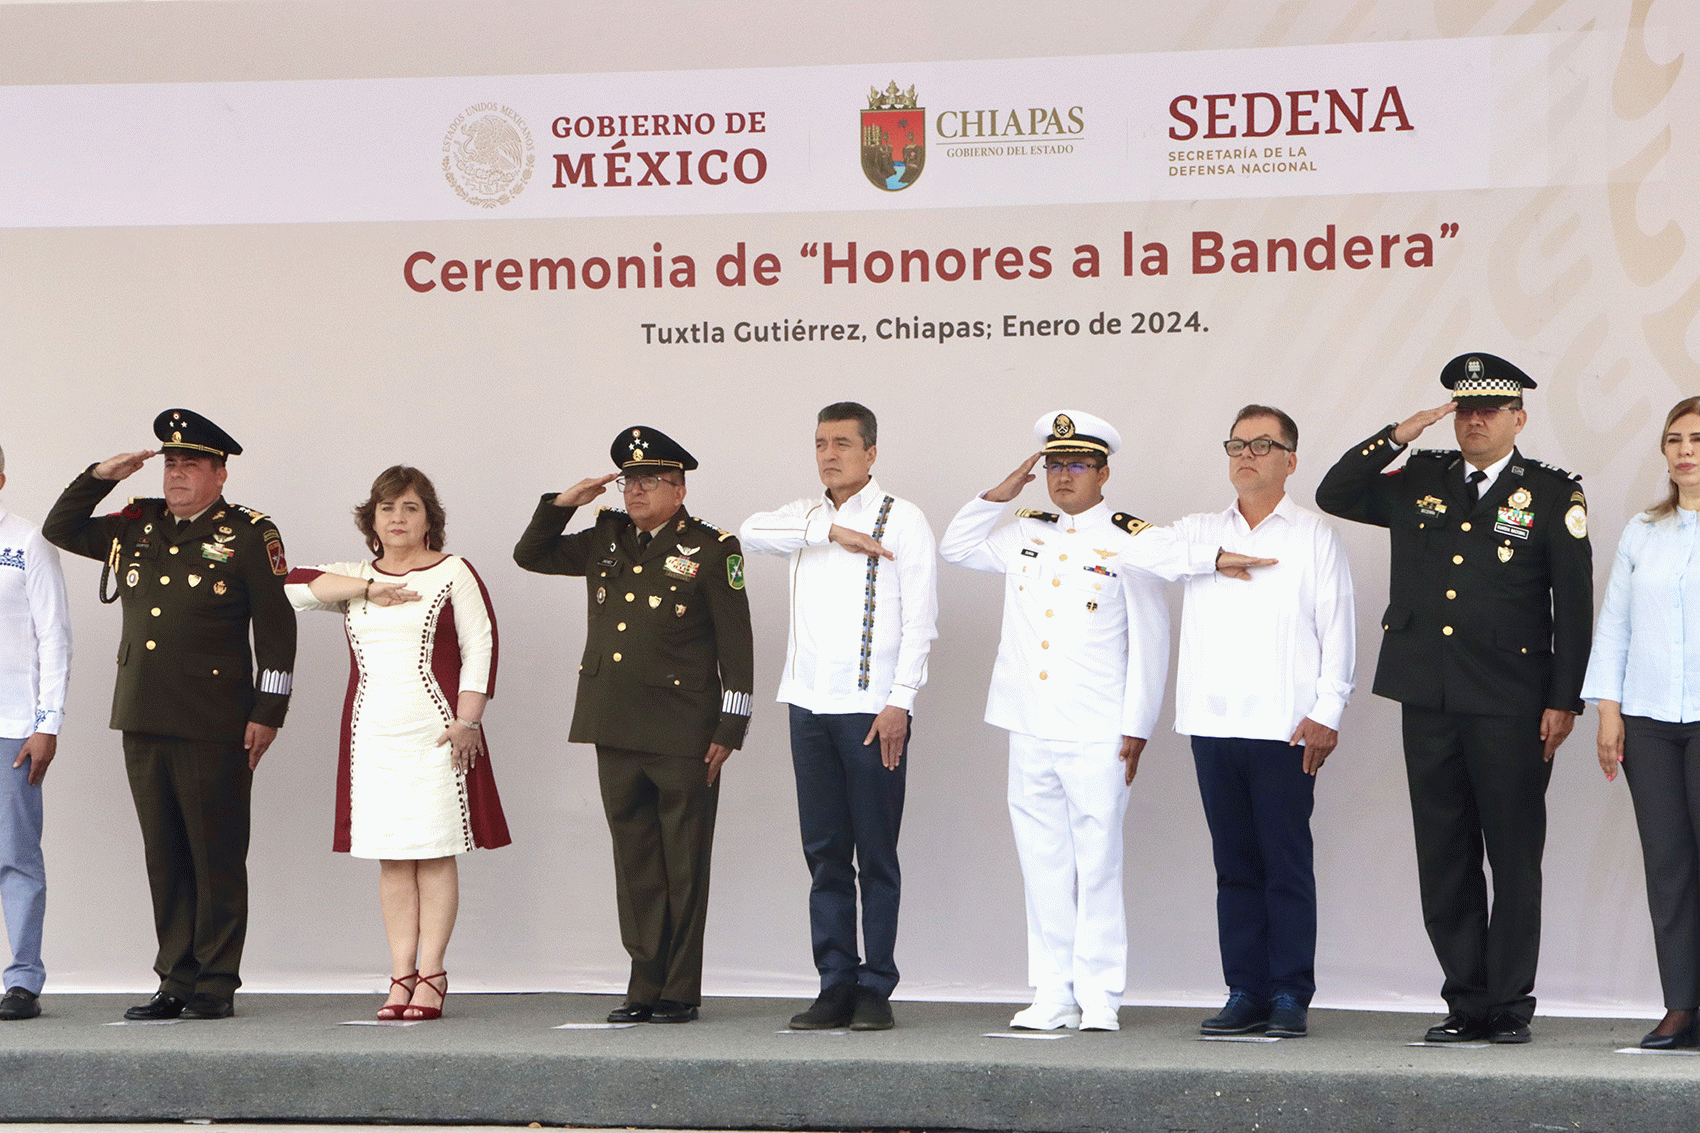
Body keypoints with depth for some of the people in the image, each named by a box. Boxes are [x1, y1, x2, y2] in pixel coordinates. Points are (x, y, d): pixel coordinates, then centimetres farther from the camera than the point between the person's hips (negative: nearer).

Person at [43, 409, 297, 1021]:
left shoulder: (249, 535, -1)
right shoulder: (137, 527, 14)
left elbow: (277, 626, -3)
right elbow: (59, 530, 24)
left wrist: (267, 712, -8)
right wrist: (101, 475, 8)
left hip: (214, 728, -5)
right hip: (143, 722, 5)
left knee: (217, 856, -1)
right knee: (164, 856, 8)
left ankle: (217, 984, 5)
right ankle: (176, 981, 14)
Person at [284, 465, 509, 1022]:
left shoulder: (454, 573, 3)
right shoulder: (355, 577, 14)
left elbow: (480, 647, -2)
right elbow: (289, 584, -1)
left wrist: (466, 720, -11)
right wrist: (369, 590, -8)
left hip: (435, 732, -3)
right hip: (373, 733, 4)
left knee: (434, 852, -3)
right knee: (391, 856, 4)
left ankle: (431, 975, 1)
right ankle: (401, 976, 7)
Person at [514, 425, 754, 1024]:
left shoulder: (712, 549, -1)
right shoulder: (605, 539, 13)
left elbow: (736, 644, -2)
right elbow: (530, 555, 23)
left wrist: (728, 729, -7)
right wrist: (563, 503, 6)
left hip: (683, 737, -5)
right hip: (616, 731, 5)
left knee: (682, 868, 1)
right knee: (635, 863, 7)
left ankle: (680, 991, 8)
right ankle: (646, 985, 13)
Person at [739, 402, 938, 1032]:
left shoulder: (901, 520, 1)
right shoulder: (806, 516, 16)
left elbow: (920, 619, -4)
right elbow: (751, 532, -4)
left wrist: (899, 702, -12)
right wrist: (831, 532, -9)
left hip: (872, 708, -5)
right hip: (809, 705, 5)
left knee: (876, 855, -2)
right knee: (824, 854, 5)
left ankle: (876, 990, 2)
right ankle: (835, 986, 9)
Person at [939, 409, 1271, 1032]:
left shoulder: (1131, 542, 1)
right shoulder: (1026, 534, 14)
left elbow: (1149, 643, 0)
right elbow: (955, 548, 24)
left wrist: (1135, 727, -4)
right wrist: (998, 495, 11)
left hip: (1097, 735, -4)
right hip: (1030, 730, 4)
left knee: (1096, 864, -3)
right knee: (1043, 864, 5)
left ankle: (1098, 996, 5)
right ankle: (1052, 994, 11)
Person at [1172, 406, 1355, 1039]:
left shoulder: (1315, 537, 6)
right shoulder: (1195, 533, 16)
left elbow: (1338, 631, 2)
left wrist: (1327, 713, -7)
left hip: (1285, 727, -3)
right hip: (1213, 724, 3)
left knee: (1287, 865, -4)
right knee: (1235, 866, 5)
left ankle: (1290, 998, 0)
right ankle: (1245, 993, 9)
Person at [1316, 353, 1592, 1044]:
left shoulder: (1554, 495, 2)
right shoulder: (1419, 482, 12)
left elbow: (1574, 604, 0)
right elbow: (1334, 495, 11)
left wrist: (1564, 700, -5)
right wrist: (1396, 437, 0)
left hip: (1510, 703, -3)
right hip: (1427, 700, 4)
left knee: (1514, 856, 0)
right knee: (1444, 857, 6)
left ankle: (1509, 1003, 7)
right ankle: (1466, 1001, 12)